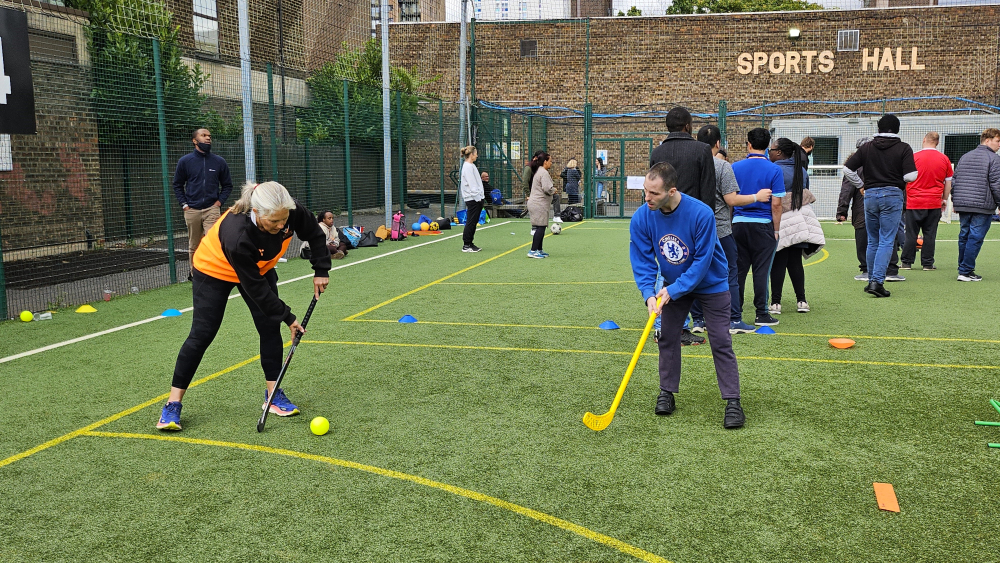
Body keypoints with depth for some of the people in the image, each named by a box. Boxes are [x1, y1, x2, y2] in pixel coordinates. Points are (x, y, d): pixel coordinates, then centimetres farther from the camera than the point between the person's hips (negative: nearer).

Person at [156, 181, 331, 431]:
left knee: (270, 327, -2)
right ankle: (173, 404, 5)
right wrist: (287, 317, -26)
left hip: (260, 268, 5)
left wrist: (321, 270, -13)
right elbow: (255, 288, -33)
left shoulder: (293, 211, -32)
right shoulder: (237, 236, -44)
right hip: (215, 269, -5)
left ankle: (273, 395, 10)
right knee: (202, 334, -5)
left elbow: (316, 236, -8)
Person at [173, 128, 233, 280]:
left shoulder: (219, 161, 5)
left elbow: (227, 185, 12)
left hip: (211, 209, -1)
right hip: (192, 210, 1)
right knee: (193, 246, 9)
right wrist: (184, 204, 1)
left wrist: (219, 202, 0)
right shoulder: (185, 161, 4)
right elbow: (177, 185, 11)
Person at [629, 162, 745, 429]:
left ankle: (733, 402, 1)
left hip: (710, 283, -4)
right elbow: (642, 261, -15)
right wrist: (649, 294, -30)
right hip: (673, 286, 4)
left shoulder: (701, 214, -32)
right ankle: (667, 392, 18)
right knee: (667, 336, 4)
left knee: (721, 342, -5)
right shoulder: (641, 218, -20)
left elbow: (702, 261, -27)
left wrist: (673, 291, -30)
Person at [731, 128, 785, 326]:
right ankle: (761, 314, 6)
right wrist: (776, 229, 0)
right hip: (763, 225, -2)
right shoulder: (774, 170, -5)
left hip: (739, 224, 2)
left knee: (738, 270, 9)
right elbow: (776, 203, -8)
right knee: (761, 270, 2)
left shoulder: (735, 167, 2)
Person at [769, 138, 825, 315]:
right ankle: (801, 300, 12)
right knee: (795, 262, 10)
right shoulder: (802, 171, 12)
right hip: (800, 223, 6)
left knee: (778, 263, -2)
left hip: (781, 223, -6)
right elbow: (806, 194, 18)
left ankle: (776, 302, -1)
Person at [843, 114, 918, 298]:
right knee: (887, 241, -2)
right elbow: (911, 176, -11)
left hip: (870, 195, 3)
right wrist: (898, 179, 11)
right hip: (892, 195, -3)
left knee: (872, 241, 13)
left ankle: (871, 280, 17)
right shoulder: (903, 148, -2)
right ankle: (877, 281, -11)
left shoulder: (866, 148, 6)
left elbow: (847, 169, 0)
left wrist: (861, 185, 12)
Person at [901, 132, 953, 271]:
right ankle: (928, 263, 9)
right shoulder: (944, 159, 3)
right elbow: (948, 182, 10)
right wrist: (945, 199, 21)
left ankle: (906, 262, 7)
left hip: (914, 202, -2)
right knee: (930, 234, 6)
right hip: (934, 202, 2)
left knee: (911, 234, 4)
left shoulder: (913, 157, -6)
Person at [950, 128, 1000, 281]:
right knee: (975, 237, -4)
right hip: (983, 206, -6)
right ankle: (966, 271, -6)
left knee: (964, 236, 14)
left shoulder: (964, 157, 16)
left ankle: (963, 267, 22)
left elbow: (954, 181, 17)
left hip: (962, 204, 7)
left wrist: (955, 201, 22)